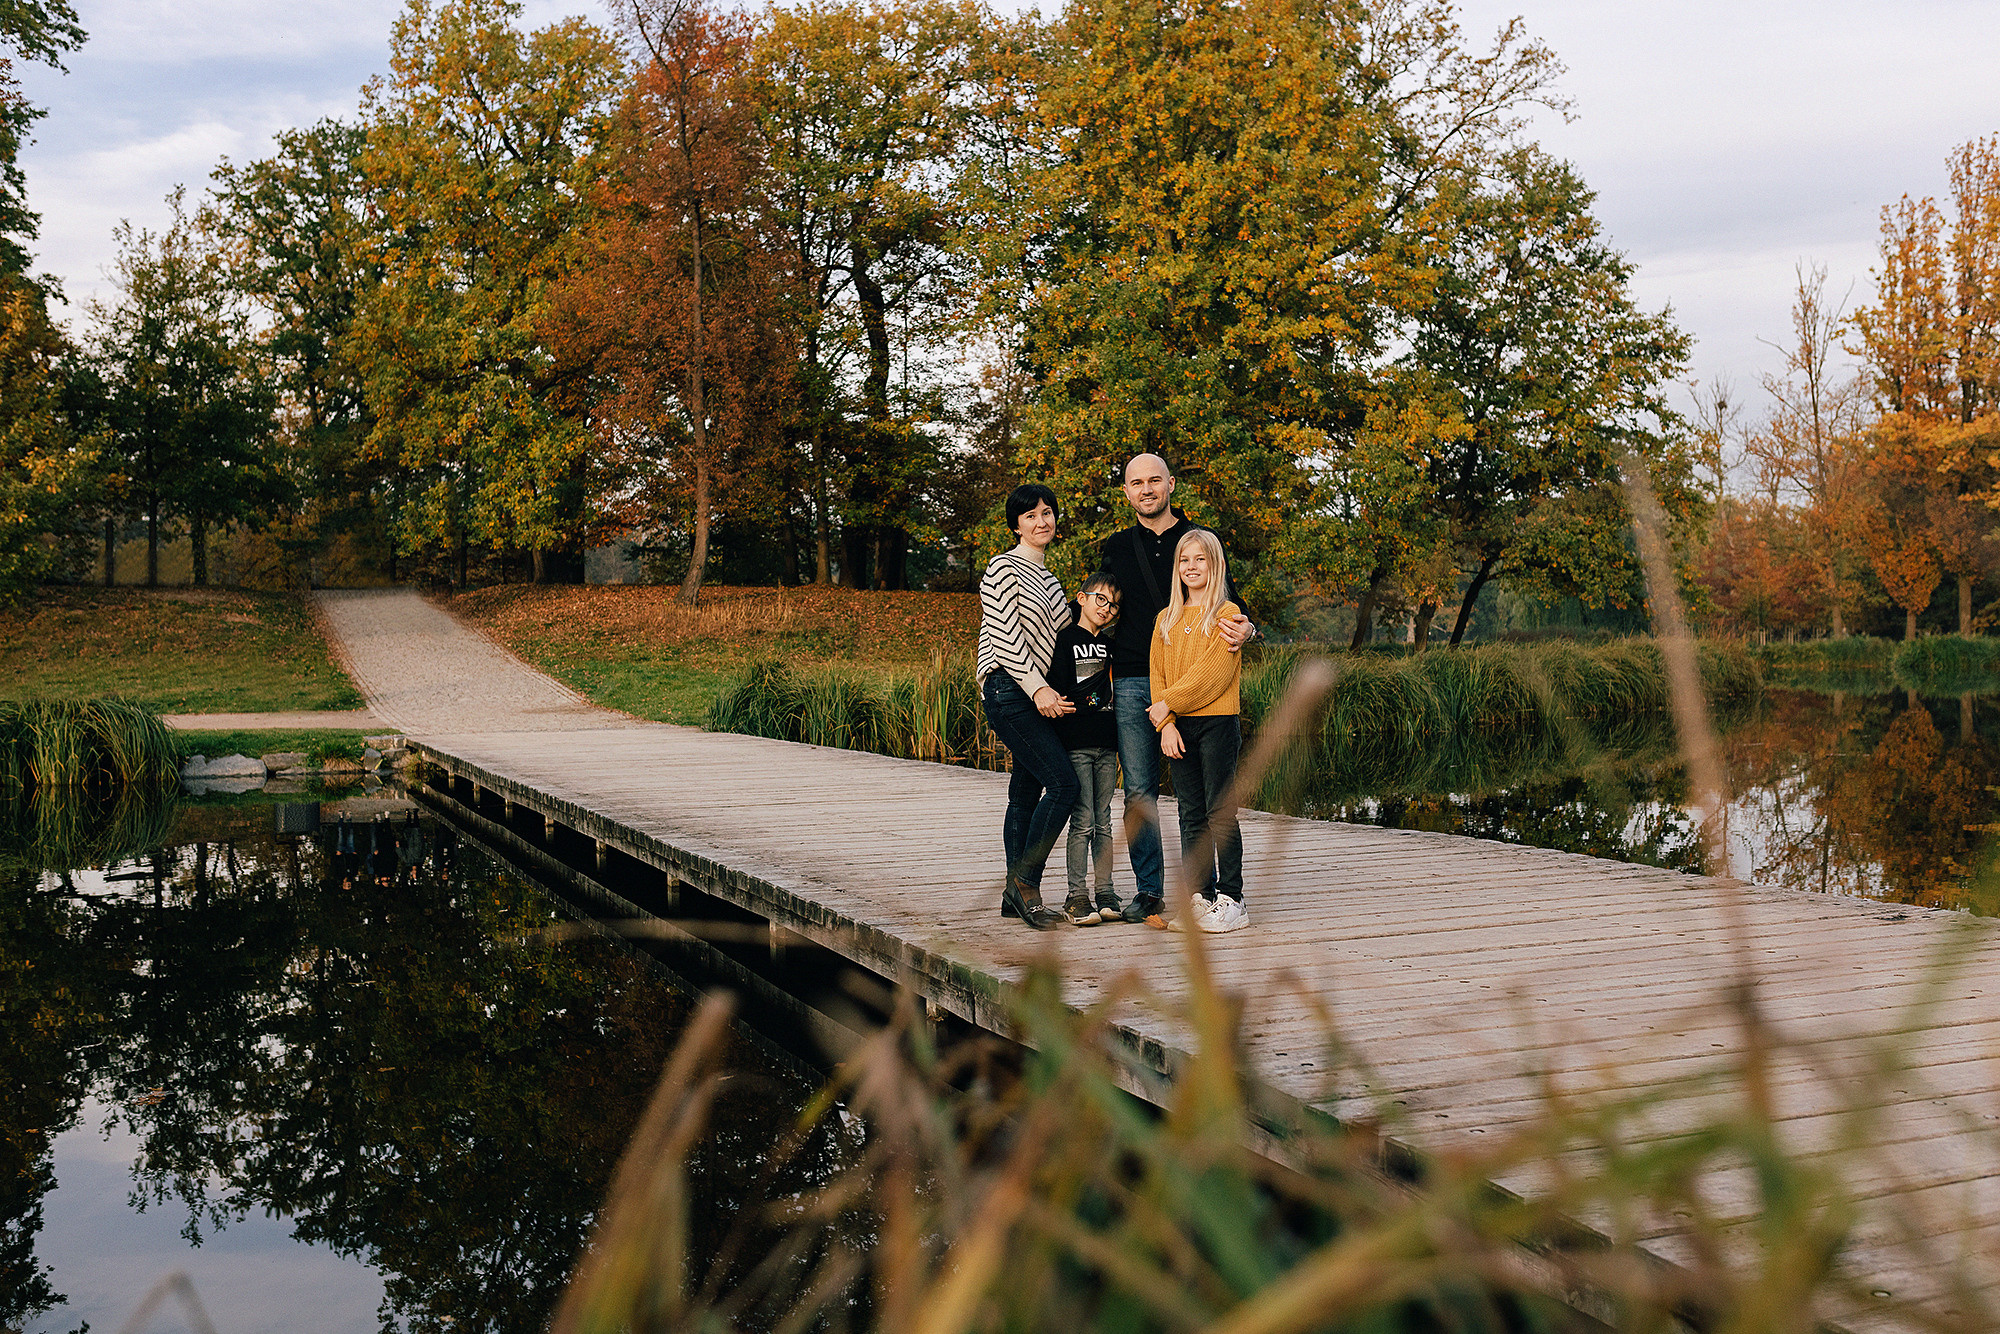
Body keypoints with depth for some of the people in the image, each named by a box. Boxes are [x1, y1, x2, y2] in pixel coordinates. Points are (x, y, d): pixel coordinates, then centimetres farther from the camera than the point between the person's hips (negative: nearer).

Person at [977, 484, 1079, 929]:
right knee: (1063, 783, -16)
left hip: (1039, 695, 9)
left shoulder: (1048, 579, 21)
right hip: (1009, 690, -9)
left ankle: (1016, 896, 10)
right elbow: (1006, 636, -14)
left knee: (1027, 790, 7)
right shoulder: (1004, 568, -6)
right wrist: (1038, 688, -19)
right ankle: (1025, 880, -10)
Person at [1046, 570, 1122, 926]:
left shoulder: (1110, 645, 16)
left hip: (1106, 743, 6)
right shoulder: (1066, 640, -2)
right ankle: (1076, 897, -2)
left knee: (1102, 822, 9)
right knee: (1083, 821, -7)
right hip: (1076, 742, -6)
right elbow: (1059, 690, -10)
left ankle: (1105, 894, 13)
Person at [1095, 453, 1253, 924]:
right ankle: (1148, 889, 10)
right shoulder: (1115, 548, 13)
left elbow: (1228, 602, 9)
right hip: (1132, 685, 2)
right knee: (1139, 791, 2)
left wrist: (1245, 627, -16)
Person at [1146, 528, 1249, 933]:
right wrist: (1166, 724, -3)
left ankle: (1231, 900, 2)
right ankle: (1200, 897, 13)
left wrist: (1169, 703, -10)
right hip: (1179, 727, 5)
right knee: (1192, 816, 8)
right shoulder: (1166, 619, 14)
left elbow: (1212, 671, -12)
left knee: (1220, 813, -4)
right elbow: (1158, 675, 9)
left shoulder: (1227, 614, -3)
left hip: (1218, 722, -5)